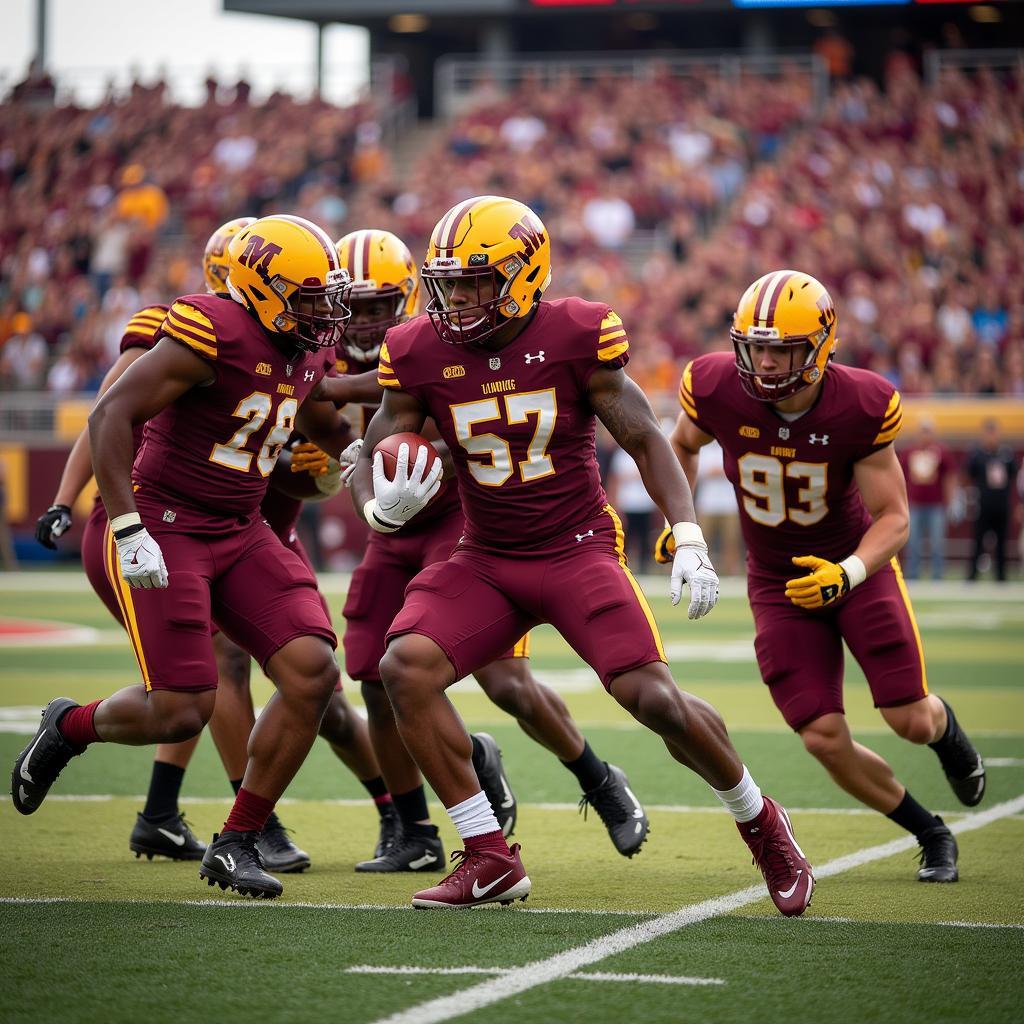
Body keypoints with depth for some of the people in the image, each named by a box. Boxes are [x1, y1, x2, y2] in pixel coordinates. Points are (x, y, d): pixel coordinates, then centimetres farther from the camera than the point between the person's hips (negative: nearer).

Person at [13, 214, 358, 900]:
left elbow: (322, 420, 29)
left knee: (314, 673, -11)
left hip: (240, 533, 8)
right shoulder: (214, 332, -19)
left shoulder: (309, 351, 7)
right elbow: (111, 417, -21)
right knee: (181, 711, -13)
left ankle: (236, 844, 2)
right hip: (163, 528, -7)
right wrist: (129, 529, -26)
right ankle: (68, 727, 22)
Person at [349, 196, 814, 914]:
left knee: (657, 700, -16)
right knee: (405, 668, -21)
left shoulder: (574, 336, -11)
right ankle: (490, 860, -11)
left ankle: (761, 824, 15)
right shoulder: (420, 355, -5)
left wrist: (690, 542, -15)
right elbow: (372, 459, 2)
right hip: (486, 559, 3)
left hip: (579, 550, -3)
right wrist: (383, 506, -23)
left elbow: (645, 438, -5)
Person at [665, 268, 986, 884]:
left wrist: (848, 573, -33)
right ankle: (932, 835, 17)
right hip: (778, 582, 1)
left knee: (911, 721, -6)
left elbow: (893, 518, -17)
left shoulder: (861, 407, -24)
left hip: (858, 564, -1)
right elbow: (683, 446, 6)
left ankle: (945, 727, 36)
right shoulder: (718, 389, -20)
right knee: (826, 740, -8)